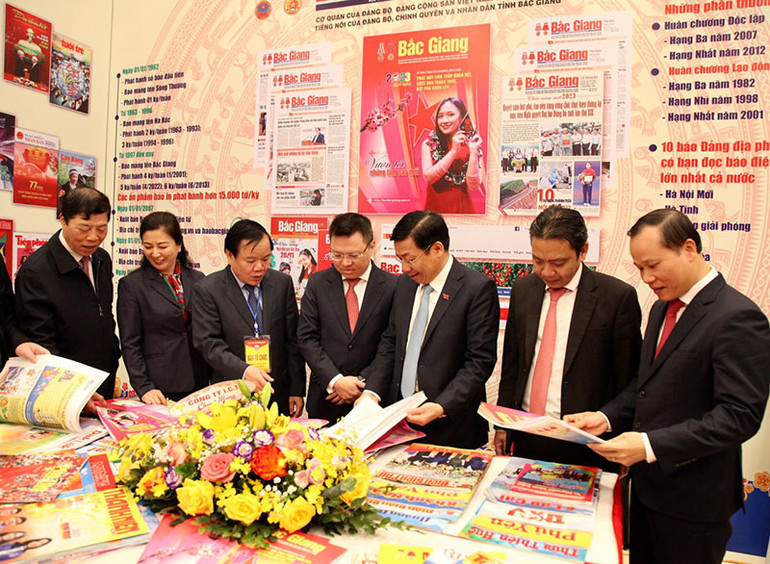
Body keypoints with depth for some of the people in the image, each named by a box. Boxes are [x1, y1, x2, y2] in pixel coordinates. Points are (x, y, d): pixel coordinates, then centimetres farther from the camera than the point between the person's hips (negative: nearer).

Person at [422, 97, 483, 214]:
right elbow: (428, 177, -16)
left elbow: (473, 186, -10)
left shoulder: (471, 144, -3)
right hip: (435, 206, 0)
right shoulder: (429, 144, -3)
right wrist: (454, 151, -19)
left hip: (462, 206, 0)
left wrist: (473, 152, -18)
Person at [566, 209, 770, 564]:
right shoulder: (663, 308, 9)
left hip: (692, 498, -7)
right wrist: (606, 417, -2)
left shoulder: (737, 318, -19)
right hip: (648, 484, 8)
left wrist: (651, 445, -28)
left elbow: (740, 415, -23)